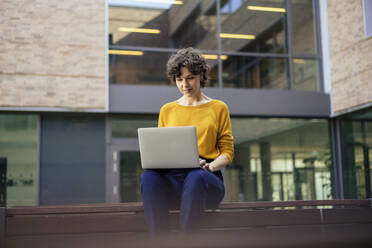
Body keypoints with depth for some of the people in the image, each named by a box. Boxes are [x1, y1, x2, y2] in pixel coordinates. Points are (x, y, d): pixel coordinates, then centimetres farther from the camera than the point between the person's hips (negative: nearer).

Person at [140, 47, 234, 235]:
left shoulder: (218, 108, 15)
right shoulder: (167, 110, 21)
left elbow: (227, 151, 10)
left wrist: (210, 166, -11)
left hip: (206, 177, -2)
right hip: (171, 177, 2)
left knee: (196, 177, -40)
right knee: (149, 177, -34)